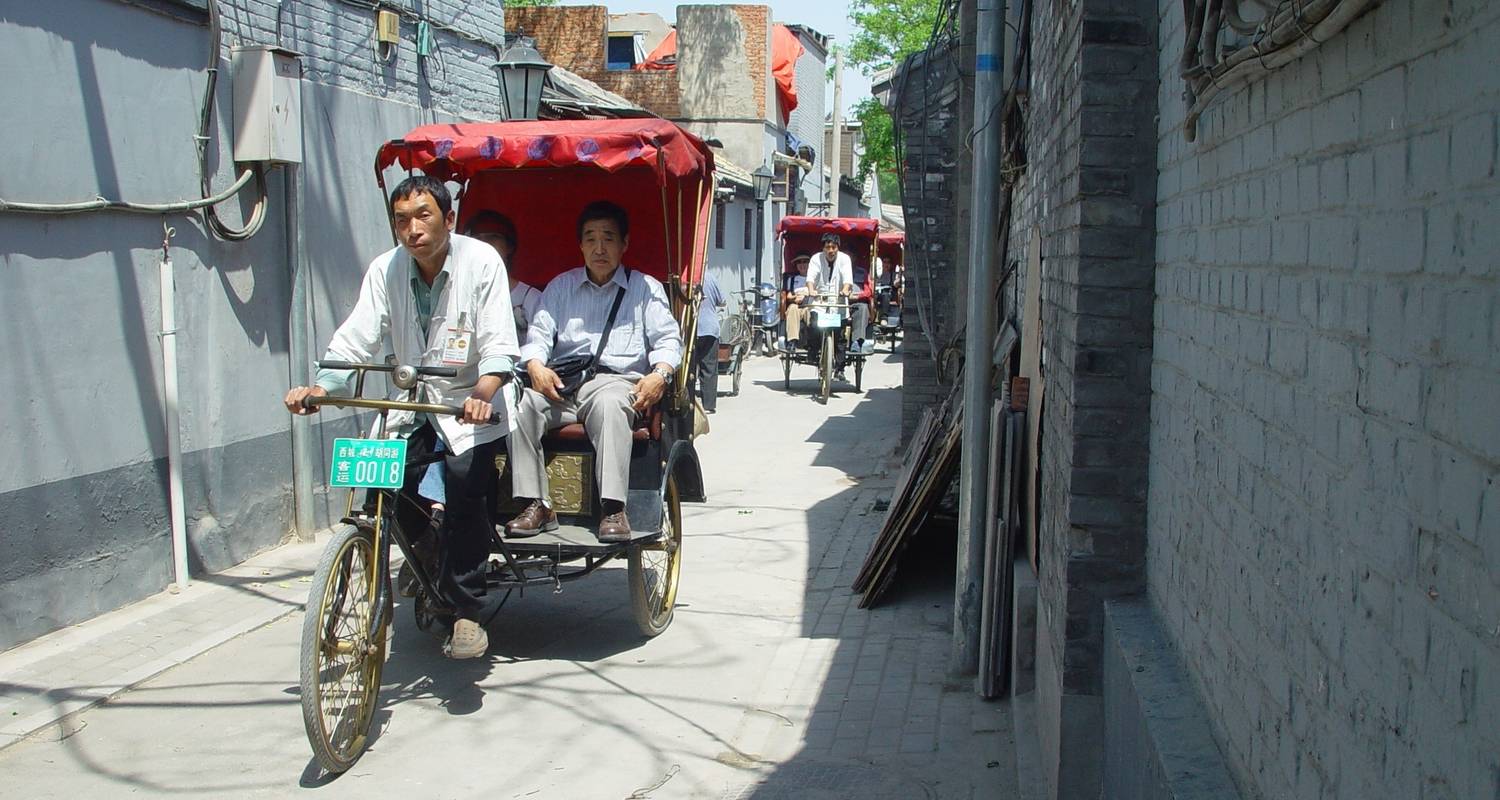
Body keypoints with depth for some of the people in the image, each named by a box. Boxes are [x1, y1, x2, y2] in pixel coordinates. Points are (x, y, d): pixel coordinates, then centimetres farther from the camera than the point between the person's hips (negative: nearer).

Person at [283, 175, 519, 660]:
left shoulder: (481, 261, -11)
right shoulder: (386, 270, 0)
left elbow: (499, 346, -18)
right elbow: (355, 340, -7)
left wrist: (483, 394, -38)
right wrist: (319, 388, -26)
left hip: (471, 405, -4)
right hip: (414, 406, 4)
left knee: (464, 477, -28)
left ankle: (466, 611, -18)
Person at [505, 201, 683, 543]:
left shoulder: (646, 288, 18)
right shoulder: (561, 286, 25)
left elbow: (668, 339, 8)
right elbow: (539, 332, 14)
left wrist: (660, 374, -14)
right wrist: (536, 366, -10)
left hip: (618, 379, -2)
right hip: (562, 382, 3)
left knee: (609, 404, -40)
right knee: (522, 403, -30)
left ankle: (613, 510, -43)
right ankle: (536, 506, -28)